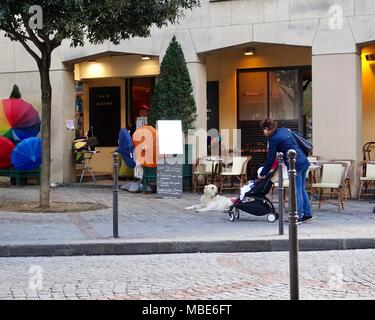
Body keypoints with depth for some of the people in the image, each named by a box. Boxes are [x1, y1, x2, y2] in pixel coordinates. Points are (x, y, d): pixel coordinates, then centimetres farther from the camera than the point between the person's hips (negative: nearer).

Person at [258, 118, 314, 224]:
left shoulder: (273, 139, -9)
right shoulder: (285, 130, 13)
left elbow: (271, 159, -5)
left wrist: (262, 174, 5)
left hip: (295, 165, -9)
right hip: (304, 161, 9)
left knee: (297, 191, -3)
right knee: (302, 190, 16)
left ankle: (298, 217, 2)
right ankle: (308, 214, 22)